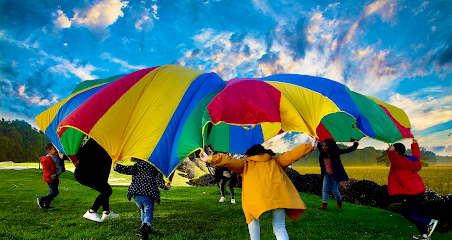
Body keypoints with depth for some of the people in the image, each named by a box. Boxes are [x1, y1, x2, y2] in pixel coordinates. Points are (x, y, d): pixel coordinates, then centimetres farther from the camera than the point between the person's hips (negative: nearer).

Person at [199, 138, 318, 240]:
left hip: (256, 195, -1)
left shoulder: (246, 164, 27)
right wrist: (310, 146, 35)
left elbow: (230, 161, 16)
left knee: (253, 219, 26)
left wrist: (210, 159, 15)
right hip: (277, 193, 2)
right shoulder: (275, 161, 32)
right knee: (279, 228, 6)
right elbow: (291, 155, 28)